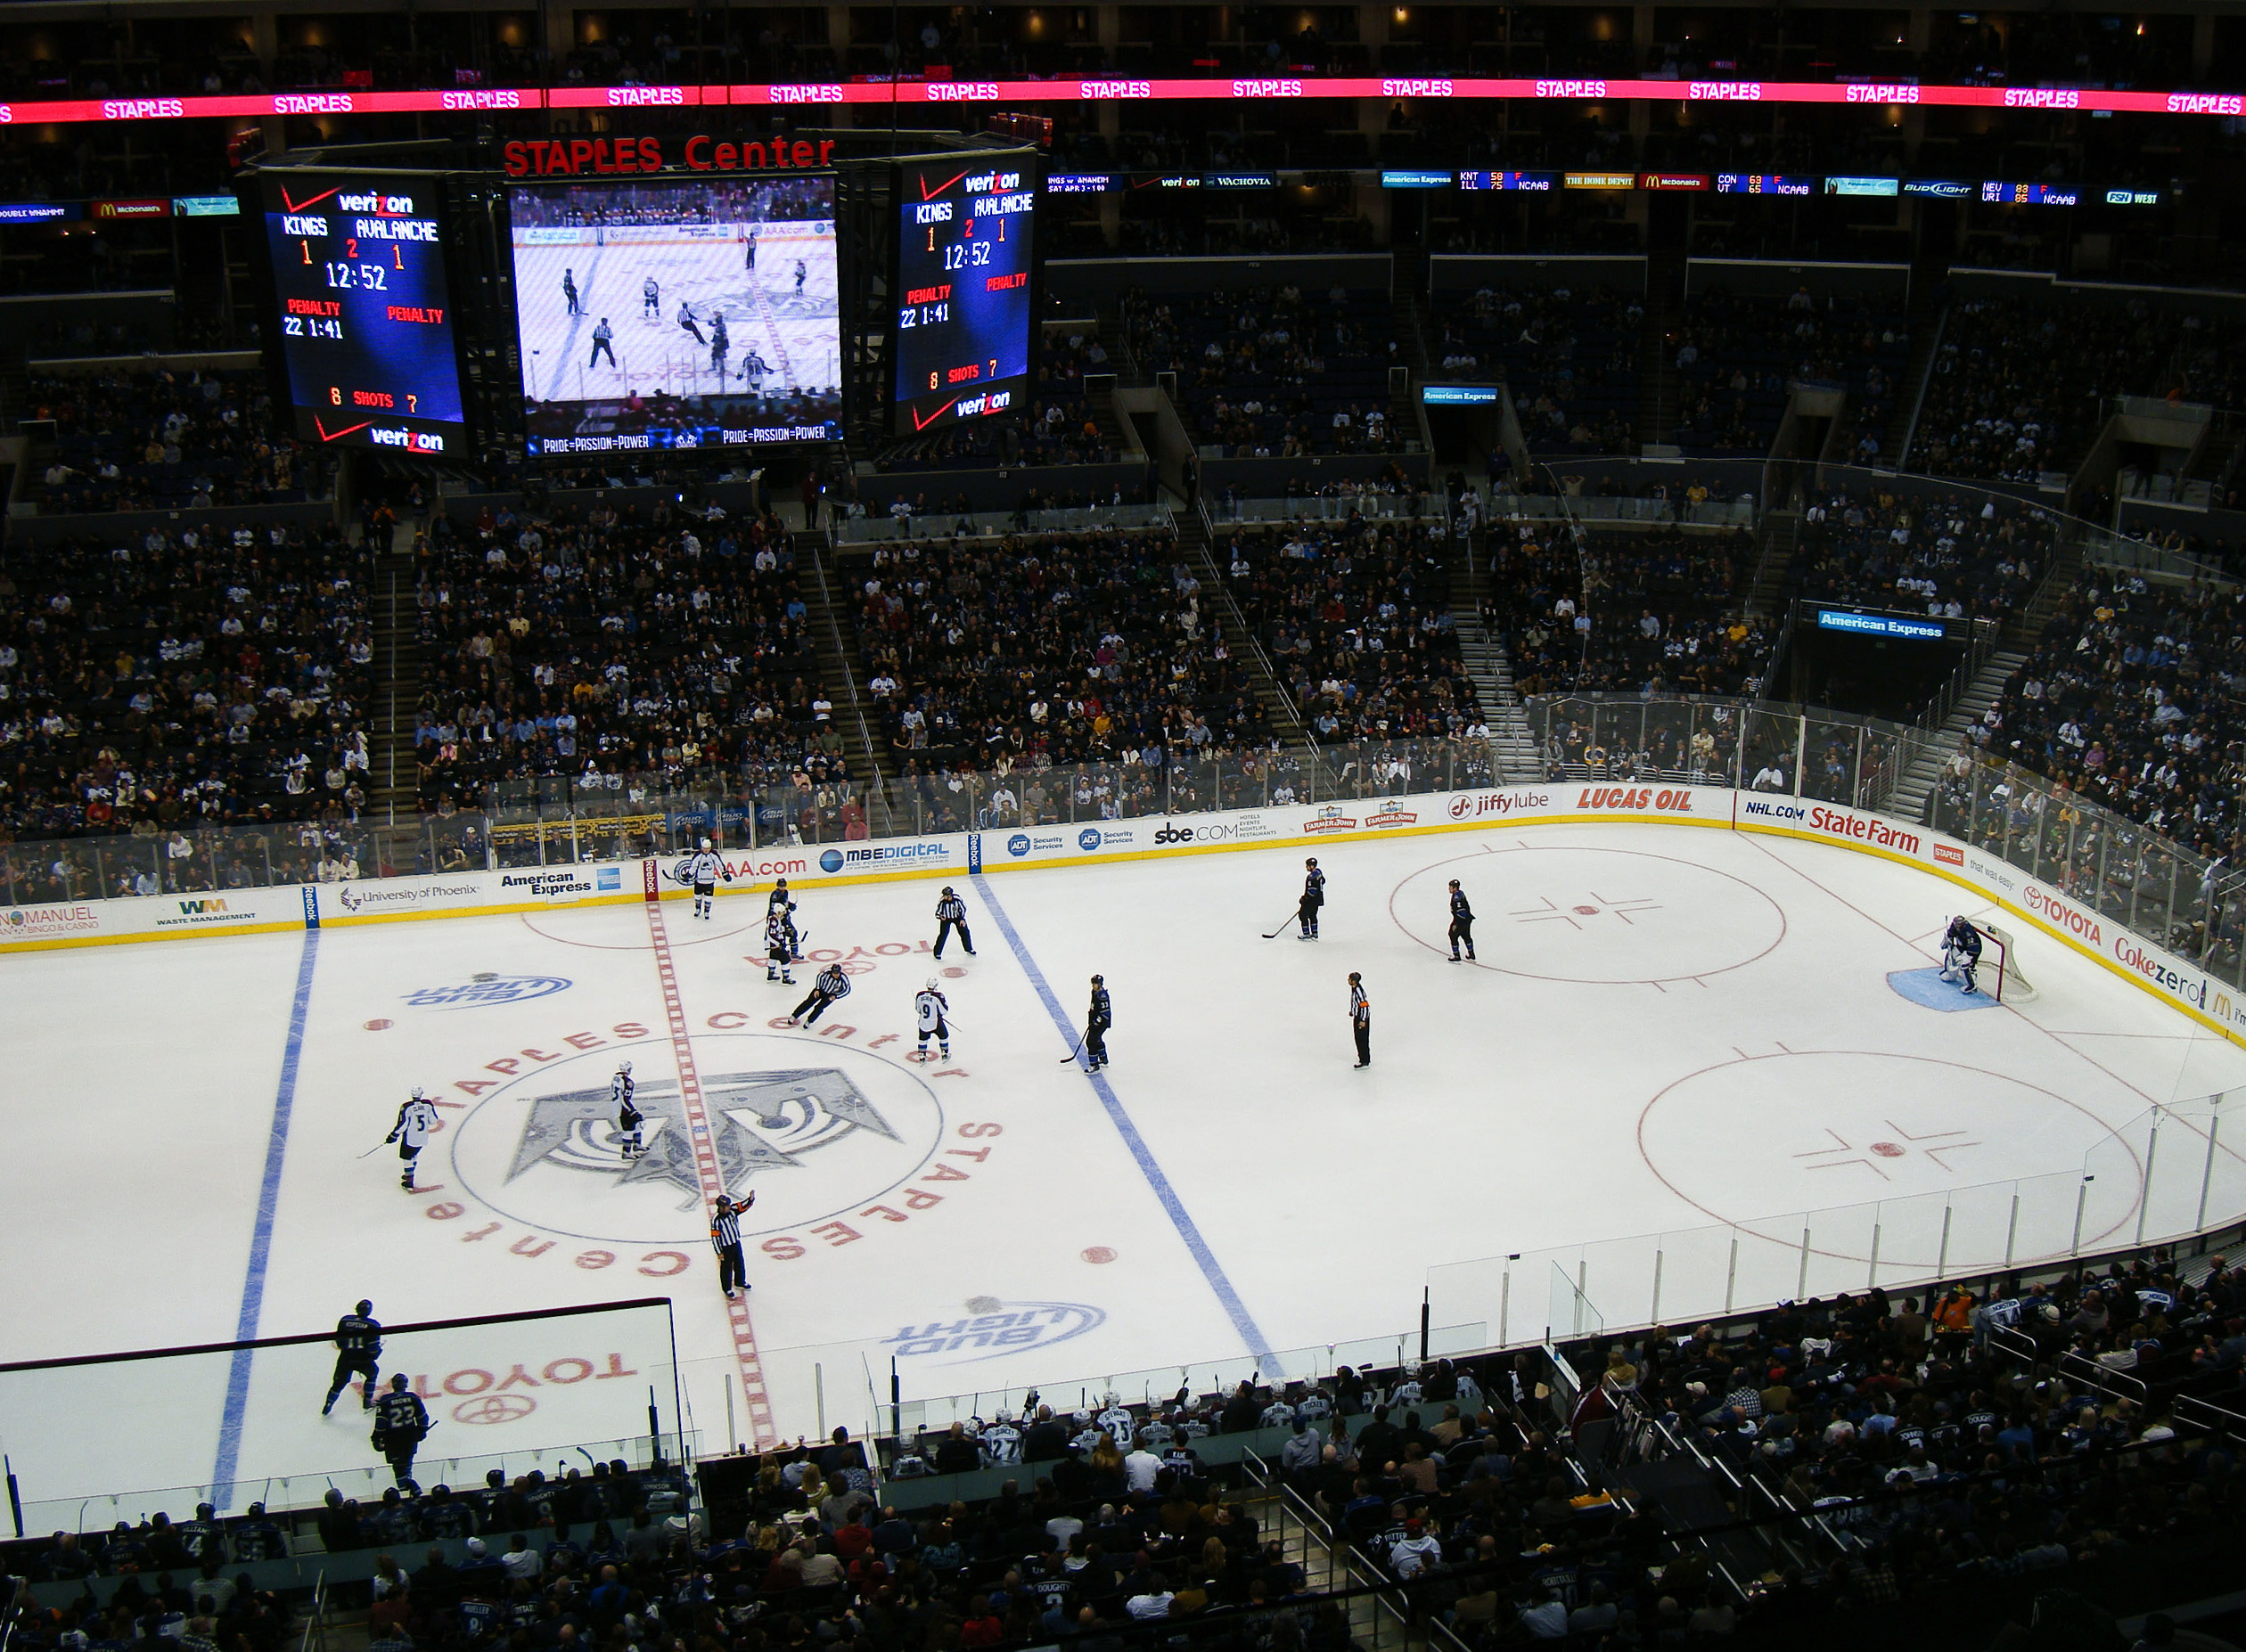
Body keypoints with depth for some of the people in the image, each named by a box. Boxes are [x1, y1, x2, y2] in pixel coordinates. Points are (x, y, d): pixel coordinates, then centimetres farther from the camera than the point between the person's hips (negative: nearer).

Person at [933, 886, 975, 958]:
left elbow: (963, 908, -8)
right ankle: (937, 952, -1)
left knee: (964, 932, 5)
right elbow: (938, 912, -13)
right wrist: (940, 916, -35)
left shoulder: (957, 899, -25)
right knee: (943, 934, -13)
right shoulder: (942, 902, -25)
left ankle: (969, 949, 27)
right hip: (946, 919, -2)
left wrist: (962, 919, -10)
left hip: (957, 917, 2)